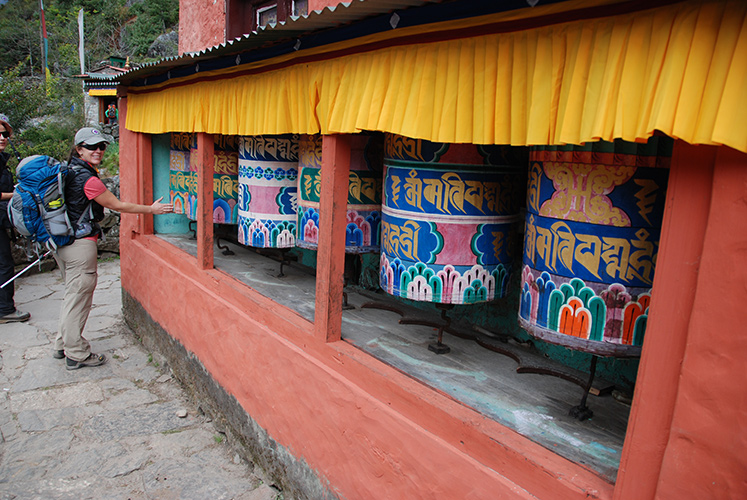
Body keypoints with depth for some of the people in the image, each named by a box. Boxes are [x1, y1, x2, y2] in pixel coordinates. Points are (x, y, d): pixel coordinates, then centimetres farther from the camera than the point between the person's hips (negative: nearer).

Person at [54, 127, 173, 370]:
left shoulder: (68, 170, 10)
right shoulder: (87, 178, -19)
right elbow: (117, 205, -12)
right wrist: (152, 209, -4)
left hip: (63, 242, 10)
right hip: (80, 244, -10)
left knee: (73, 295, 20)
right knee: (78, 297, 0)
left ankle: (62, 346, 32)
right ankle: (77, 354, 12)